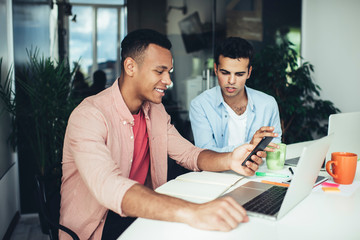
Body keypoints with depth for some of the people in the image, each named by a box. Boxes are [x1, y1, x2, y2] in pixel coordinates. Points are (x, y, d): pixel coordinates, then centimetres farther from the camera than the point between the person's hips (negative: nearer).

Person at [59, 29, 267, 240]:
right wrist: (189, 212, -49)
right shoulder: (89, 116, -21)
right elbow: (108, 186, -36)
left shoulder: (156, 111, 5)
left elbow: (189, 153, 5)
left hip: (144, 214, 7)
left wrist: (229, 160, -18)